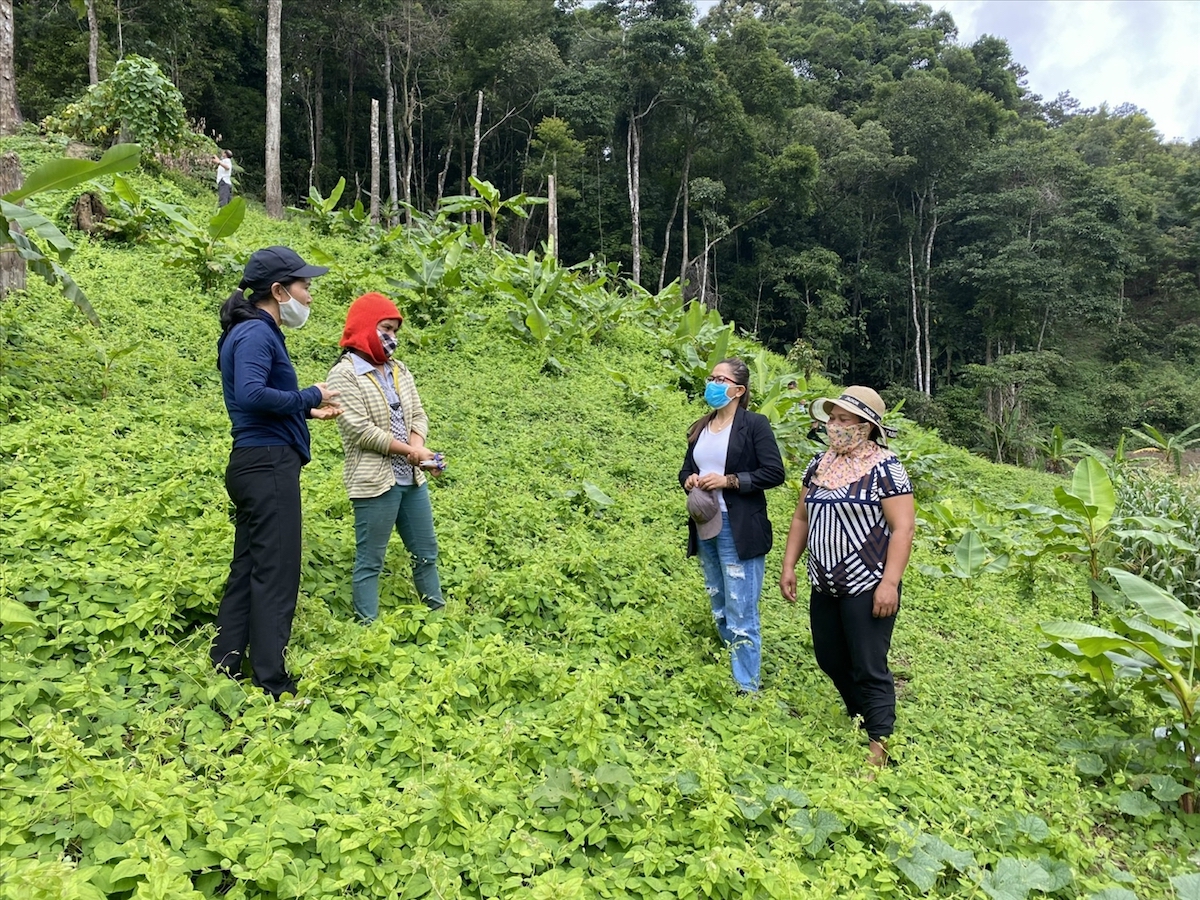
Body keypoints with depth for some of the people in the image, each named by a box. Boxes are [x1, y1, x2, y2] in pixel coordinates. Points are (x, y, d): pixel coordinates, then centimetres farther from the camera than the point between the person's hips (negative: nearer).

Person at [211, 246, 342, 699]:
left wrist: (308, 410, 12)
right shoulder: (256, 333, -11)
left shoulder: (258, 332, 20)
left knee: (247, 570, 14)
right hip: (269, 463, -10)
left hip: (257, 464, 10)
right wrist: (309, 397, -15)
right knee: (275, 574, -6)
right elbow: (251, 394, -26)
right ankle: (272, 684, 1)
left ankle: (225, 670, 23)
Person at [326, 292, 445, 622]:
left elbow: (418, 415, 10)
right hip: (374, 481, -7)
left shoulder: (399, 370, 13)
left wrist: (418, 447, -11)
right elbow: (360, 430, -16)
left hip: (412, 478, 7)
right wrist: (410, 451, -13)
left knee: (426, 553, 16)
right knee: (370, 563, 2)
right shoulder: (344, 374, -8)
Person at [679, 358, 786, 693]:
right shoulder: (701, 427, 13)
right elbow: (686, 468, 21)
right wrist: (689, 480, -2)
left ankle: (747, 688, 7)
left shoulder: (754, 424, -6)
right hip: (705, 527, 7)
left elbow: (775, 473, -11)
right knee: (719, 609, 17)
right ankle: (728, 675, 31)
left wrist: (728, 480, -18)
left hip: (739, 529, -7)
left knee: (741, 613, -4)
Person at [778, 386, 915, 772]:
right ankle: (859, 720, 39)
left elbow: (903, 527, -15)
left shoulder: (884, 468, -11)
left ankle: (878, 748, 15)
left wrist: (889, 583, -20)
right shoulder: (820, 464, 8)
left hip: (866, 588, -7)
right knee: (830, 660, 17)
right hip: (825, 586, 7)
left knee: (869, 668, 1)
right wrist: (788, 566, 9)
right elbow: (801, 518, 13)